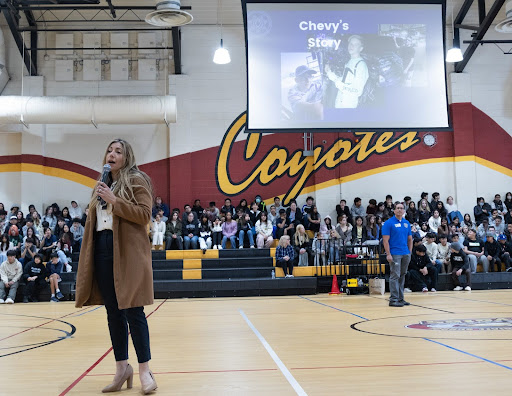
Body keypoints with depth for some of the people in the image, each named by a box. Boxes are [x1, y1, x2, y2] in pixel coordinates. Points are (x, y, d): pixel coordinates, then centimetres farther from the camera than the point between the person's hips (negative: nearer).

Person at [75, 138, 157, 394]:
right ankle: (122, 367, 19)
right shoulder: (102, 186, 21)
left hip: (128, 252, -6)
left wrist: (114, 201, -16)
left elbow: (144, 215, -11)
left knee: (132, 311, -6)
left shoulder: (136, 181, 0)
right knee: (113, 313, 9)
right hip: (102, 250, 7)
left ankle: (144, 370, 3)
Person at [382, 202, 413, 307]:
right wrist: (388, 254, -15)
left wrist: (410, 252, 11)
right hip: (395, 254, -6)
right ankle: (393, 299, -5)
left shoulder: (407, 223, 13)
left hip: (406, 254, 6)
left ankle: (400, 298, 17)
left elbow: (410, 239, 19)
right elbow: (385, 240, -9)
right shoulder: (388, 223, -5)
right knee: (395, 276, -8)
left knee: (402, 276, 10)